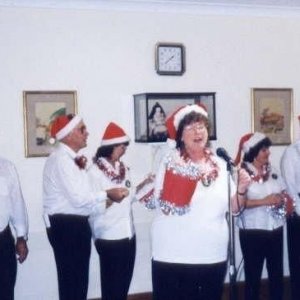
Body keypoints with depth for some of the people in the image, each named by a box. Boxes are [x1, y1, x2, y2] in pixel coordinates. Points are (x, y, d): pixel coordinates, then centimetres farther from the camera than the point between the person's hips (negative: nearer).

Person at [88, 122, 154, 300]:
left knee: (124, 283, 14)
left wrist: (144, 184, 3)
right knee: (112, 284, 6)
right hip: (109, 237, -6)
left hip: (128, 234, 6)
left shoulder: (123, 168, 9)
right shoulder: (95, 171, -10)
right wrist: (111, 197, -24)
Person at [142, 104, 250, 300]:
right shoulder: (171, 162, -5)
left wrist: (241, 190, -7)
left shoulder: (220, 164, 7)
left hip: (213, 255, 4)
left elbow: (233, 208, 11)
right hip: (173, 255, -4)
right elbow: (162, 204, -12)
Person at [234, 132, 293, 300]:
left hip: (275, 228, 6)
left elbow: (284, 193, 15)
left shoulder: (272, 170, 7)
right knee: (253, 274, 5)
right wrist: (264, 201, -21)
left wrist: (286, 201, -7)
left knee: (277, 272, 14)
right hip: (253, 231, -5)